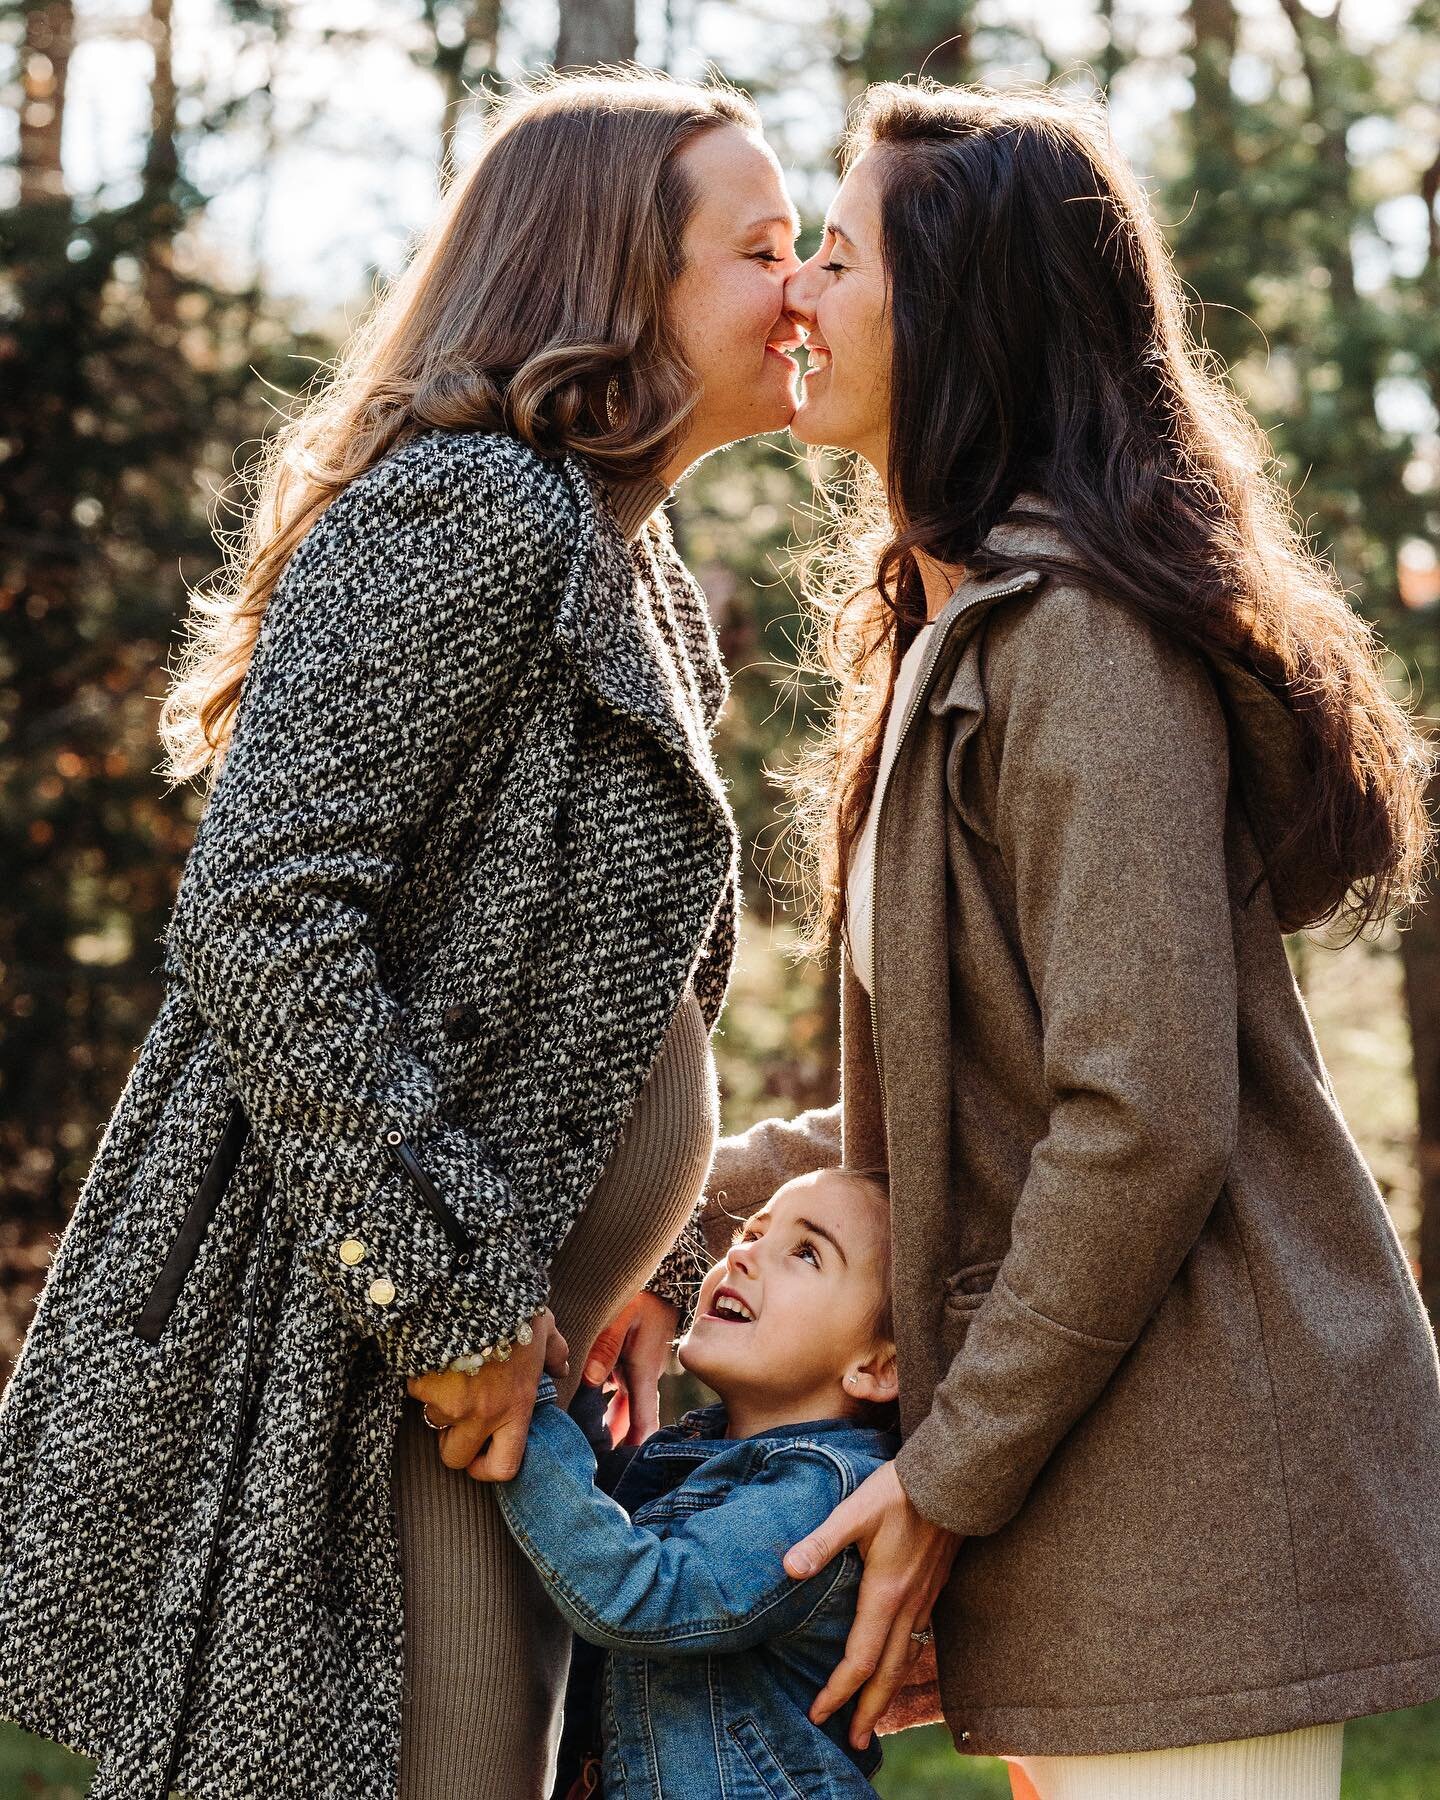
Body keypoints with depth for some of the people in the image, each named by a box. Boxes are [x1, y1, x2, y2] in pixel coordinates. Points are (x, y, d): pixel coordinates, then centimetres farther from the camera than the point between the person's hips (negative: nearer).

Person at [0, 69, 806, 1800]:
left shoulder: (650, 587, 17)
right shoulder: (472, 505, -13)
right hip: (330, 1359, -9)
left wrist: (639, 1263, 10)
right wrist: (452, 1292, -18)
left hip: (491, 1359, 10)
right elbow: (261, 916, -21)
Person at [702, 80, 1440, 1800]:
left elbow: (1145, 1123, -22)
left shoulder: (1078, 636, -16)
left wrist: (950, 1478, -15)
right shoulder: (960, 627, 16)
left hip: (1183, 1481, -10)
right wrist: (720, 1191, 8)